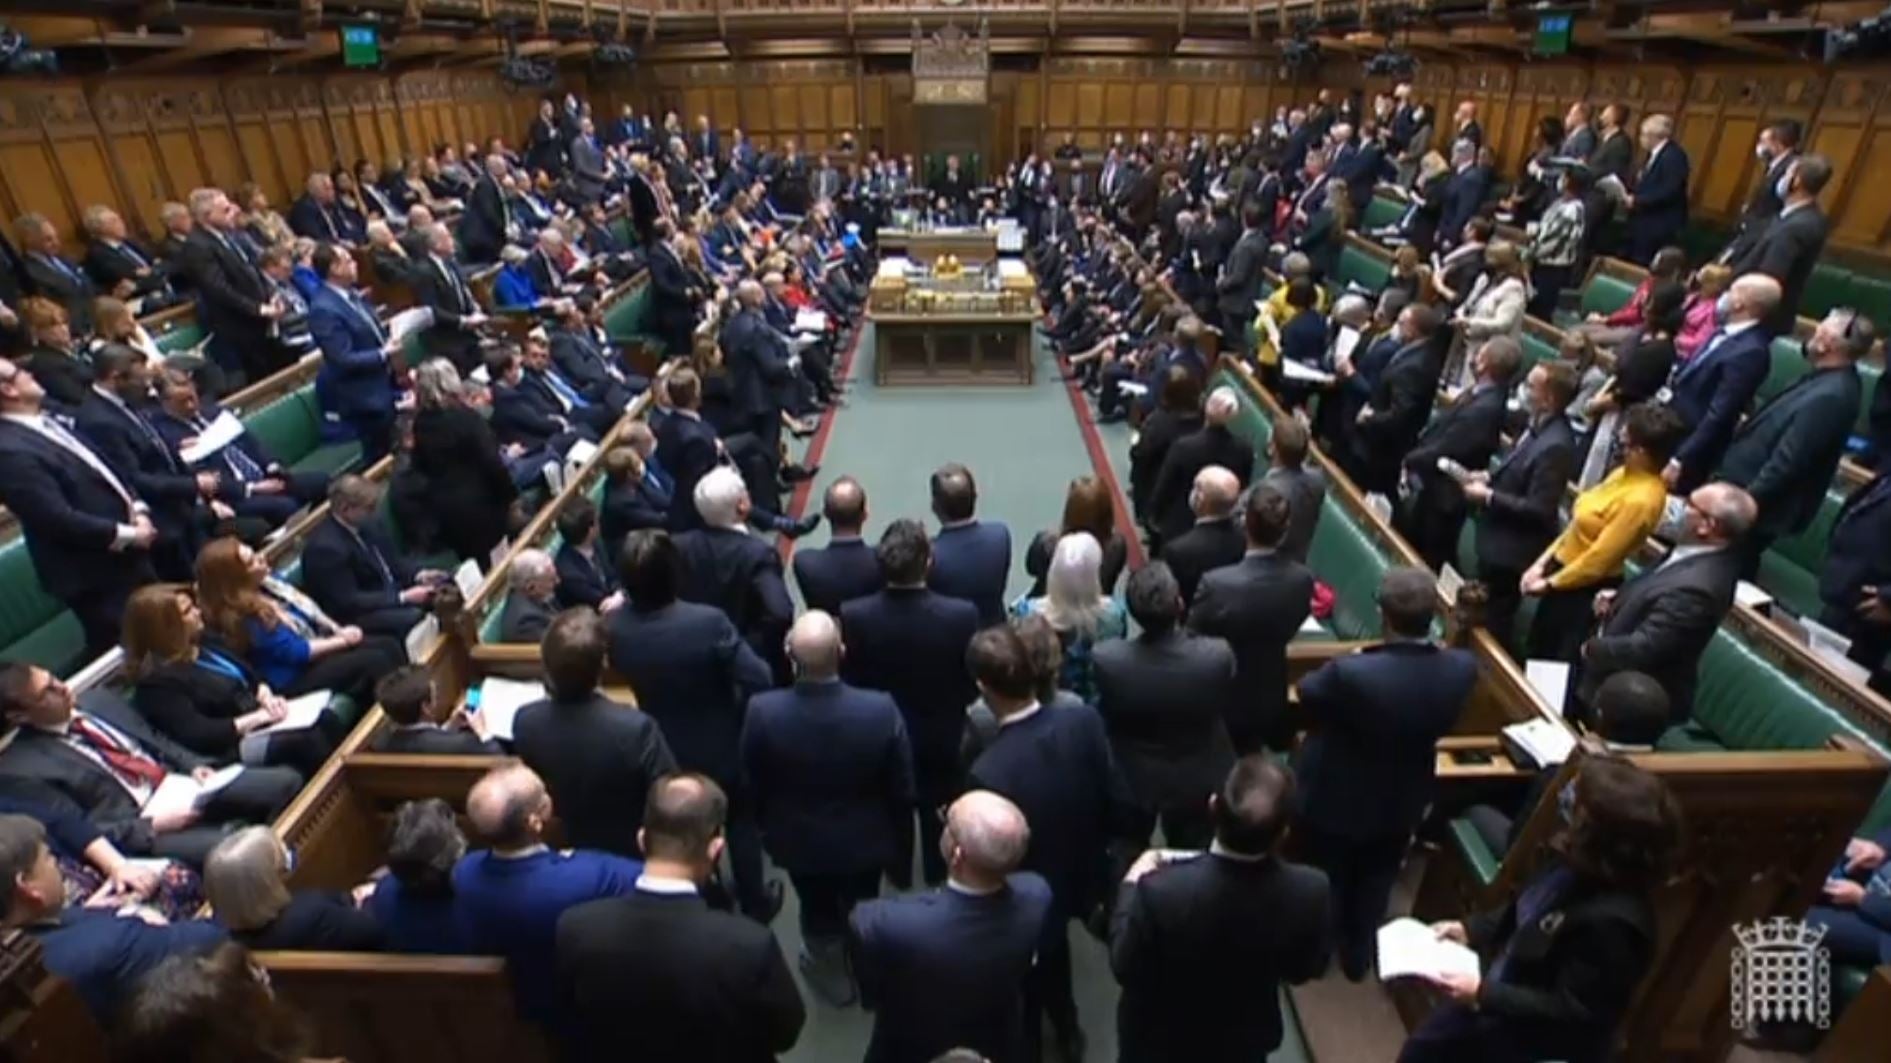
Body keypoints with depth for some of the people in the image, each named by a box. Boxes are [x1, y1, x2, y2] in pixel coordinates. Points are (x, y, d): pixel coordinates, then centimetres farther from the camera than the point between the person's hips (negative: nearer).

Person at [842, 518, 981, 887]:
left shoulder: (853, 616, -30)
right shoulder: (962, 614, -31)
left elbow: (848, 681, -15)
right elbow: (973, 682, -17)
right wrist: (952, 703, 4)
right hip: (943, 732, 0)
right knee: (937, 805, 28)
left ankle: (897, 869, 52)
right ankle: (938, 868, 52)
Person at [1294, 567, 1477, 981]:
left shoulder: (1351, 672, -39)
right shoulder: (1461, 668, -25)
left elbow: (1306, 692, -17)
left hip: (1336, 797, -3)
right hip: (1403, 801, 4)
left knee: (1325, 880, 25)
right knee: (1375, 883, 29)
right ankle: (1358, 957, 50)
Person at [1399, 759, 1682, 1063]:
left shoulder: (1612, 921, -35)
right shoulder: (1580, 865, -11)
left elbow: (1570, 1010, -26)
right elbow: (1524, 913, 8)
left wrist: (1483, 995, -25)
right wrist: (1470, 929, 0)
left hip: (1544, 1038, -7)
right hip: (1504, 993, 7)